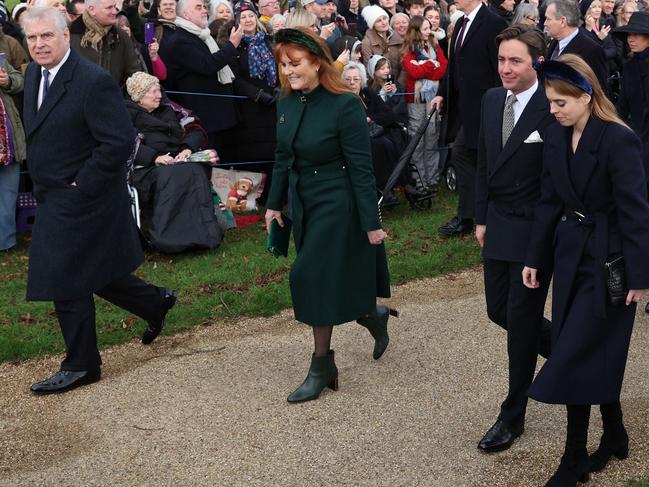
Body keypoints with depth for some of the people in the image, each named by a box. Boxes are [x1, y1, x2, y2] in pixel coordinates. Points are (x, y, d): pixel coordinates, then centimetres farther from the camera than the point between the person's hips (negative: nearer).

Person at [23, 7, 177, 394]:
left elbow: (120, 142, -23)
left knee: (66, 282, -1)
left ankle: (81, 366, 15)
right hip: (54, 199, 9)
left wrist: (80, 186, -19)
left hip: (80, 201, -9)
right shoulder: (34, 73, 7)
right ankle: (156, 302, 40)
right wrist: (43, 182, 12)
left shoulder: (94, 82, -20)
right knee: (94, 271, 19)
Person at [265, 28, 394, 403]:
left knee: (317, 280, -3)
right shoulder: (287, 104, 2)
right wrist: (275, 204, 15)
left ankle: (322, 368, 11)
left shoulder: (345, 105, -18)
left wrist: (372, 224, -15)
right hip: (304, 205, 7)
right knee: (327, 283, 13)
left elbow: (361, 169, -17)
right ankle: (374, 317, 39)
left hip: (337, 207, -7)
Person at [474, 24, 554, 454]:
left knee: (521, 320, 1)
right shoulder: (492, 100, 5)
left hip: (535, 230, -7)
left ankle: (513, 417, 15)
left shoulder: (552, 109, -17)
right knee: (499, 310, 15)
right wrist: (482, 218, 12)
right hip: (498, 226, 7)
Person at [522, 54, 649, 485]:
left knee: (575, 357, -4)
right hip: (570, 255, 7)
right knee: (595, 355, 14)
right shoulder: (558, 135, 3)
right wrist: (535, 258, 8)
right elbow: (550, 201, 9)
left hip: (607, 261, -7)